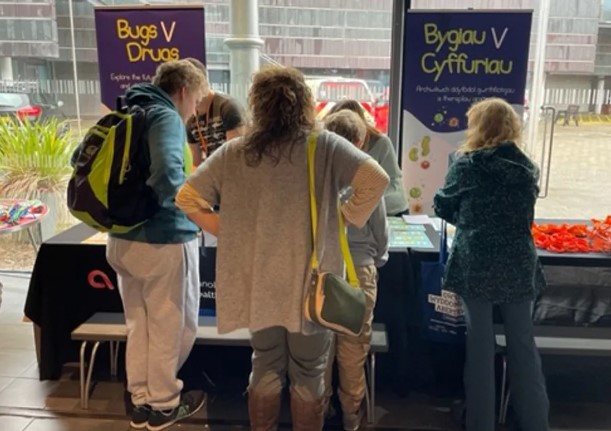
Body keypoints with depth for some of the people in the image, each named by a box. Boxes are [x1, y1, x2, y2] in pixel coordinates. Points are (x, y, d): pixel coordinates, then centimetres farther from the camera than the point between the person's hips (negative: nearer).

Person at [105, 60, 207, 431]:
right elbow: (167, 175, -31)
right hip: (164, 241, -8)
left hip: (123, 238, 8)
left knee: (139, 326, 19)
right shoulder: (167, 117, -13)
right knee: (171, 327, 10)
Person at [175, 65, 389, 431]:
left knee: (265, 367, 21)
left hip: (257, 283, 3)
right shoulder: (326, 147, -9)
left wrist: (228, 231, 5)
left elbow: (187, 197, 1)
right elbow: (377, 180, -18)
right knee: (308, 373, 15)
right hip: (309, 283, -2)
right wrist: (345, 222, -7)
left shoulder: (233, 153, -2)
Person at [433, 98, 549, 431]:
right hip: (518, 265, 3)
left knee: (480, 344, 7)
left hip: (476, 265, -3)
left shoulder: (466, 164, -7)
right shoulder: (527, 167, 4)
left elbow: (443, 207, 3)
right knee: (523, 343, 14)